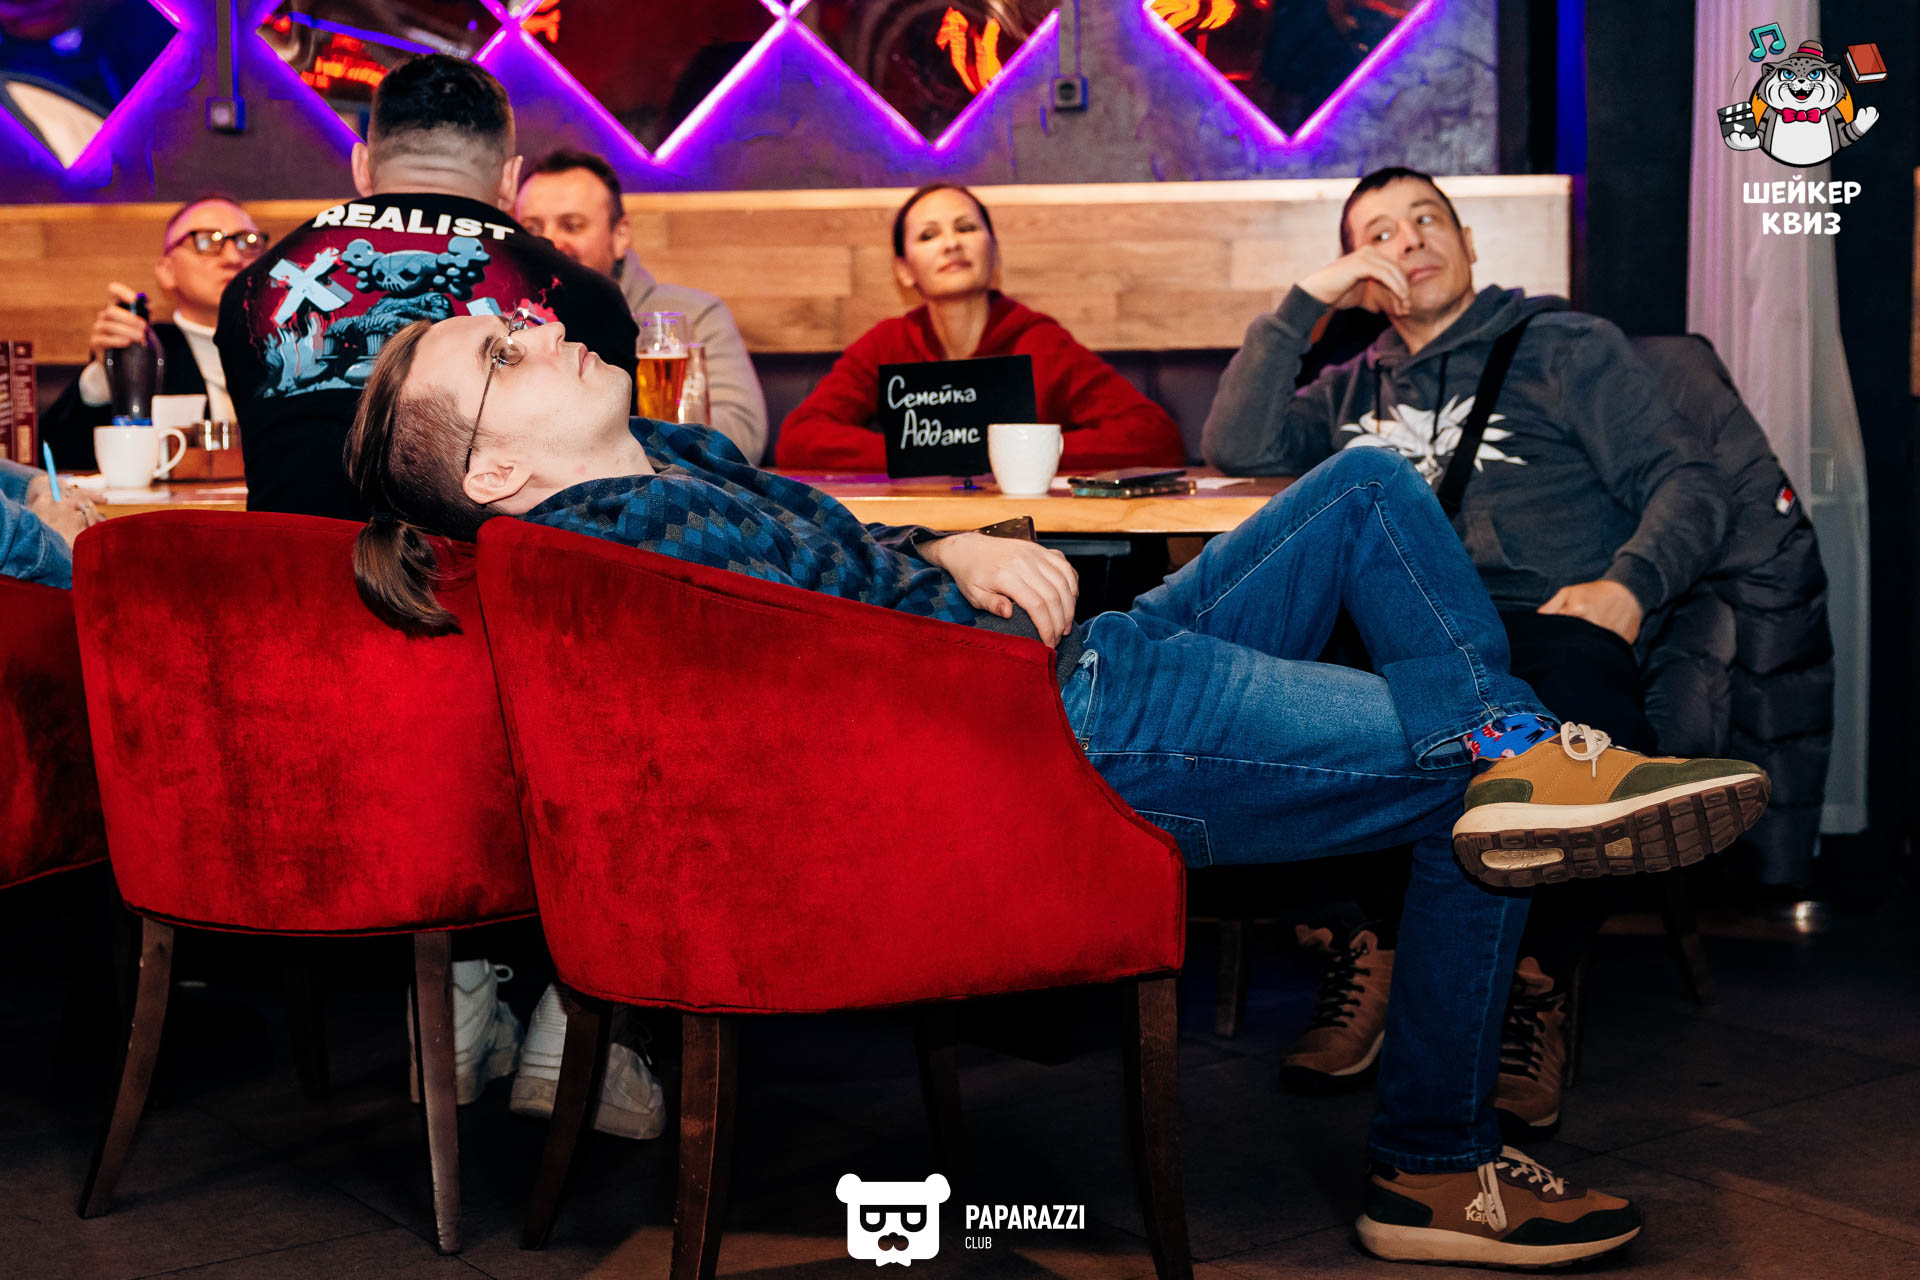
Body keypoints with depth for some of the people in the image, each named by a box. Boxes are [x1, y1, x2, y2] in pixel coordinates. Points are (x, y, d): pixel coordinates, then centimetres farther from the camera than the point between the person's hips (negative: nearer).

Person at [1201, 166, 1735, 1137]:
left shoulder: (1564, 347, 19)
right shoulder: (1352, 390, 30)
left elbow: (1686, 481, 9)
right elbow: (1235, 448, 13)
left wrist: (1628, 583, -11)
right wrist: (1304, 302, 13)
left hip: (1541, 620, -2)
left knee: (1584, 693, -40)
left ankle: (1536, 985, -19)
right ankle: (1360, 940, -19)